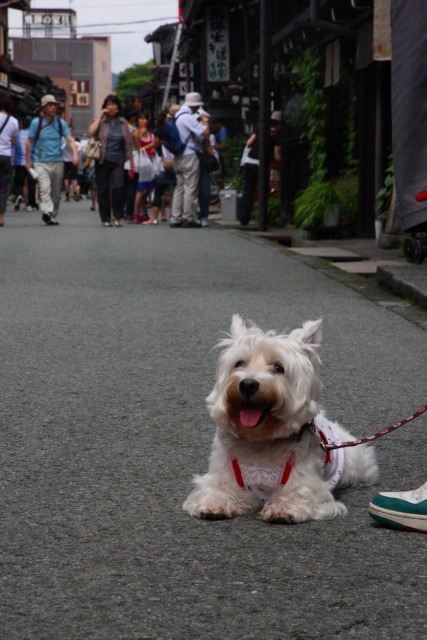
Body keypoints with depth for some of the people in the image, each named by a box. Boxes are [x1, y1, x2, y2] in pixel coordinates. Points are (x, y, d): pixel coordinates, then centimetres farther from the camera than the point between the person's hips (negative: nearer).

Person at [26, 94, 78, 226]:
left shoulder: (61, 123, 7)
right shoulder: (36, 123, 1)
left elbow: (70, 139, -1)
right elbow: (29, 143, 6)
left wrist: (75, 154, -18)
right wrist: (28, 161, 3)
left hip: (58, 162, 3)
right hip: (41, 162, -3)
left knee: (56, 192, 8)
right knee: (44, 187, -23)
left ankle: (53, 216, 19)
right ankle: (47, 211, -37)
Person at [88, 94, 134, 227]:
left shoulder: (123, 123, 11)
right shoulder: (101, 121, 5)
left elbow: (128, 144, 12)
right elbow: (91, 131, -16)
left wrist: (132, 163, 9)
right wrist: (100, 116, -7)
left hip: (118, 162, 0)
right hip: (103, 161, 0)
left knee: (118, 187, -18)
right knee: (103, 190, 1)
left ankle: (117, 217, -5)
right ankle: (106, 218, 12)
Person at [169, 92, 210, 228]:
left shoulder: (178, 117, 16)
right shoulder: (187, 117, -14)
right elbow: (205, 132, -20)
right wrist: (205, 121, -2)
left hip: (178, 157, 9)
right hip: (189, 156, -9)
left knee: (180, 187, 11)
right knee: (191, 188, -6)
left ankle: (176, 218, 10)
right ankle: (189, 218, -6)